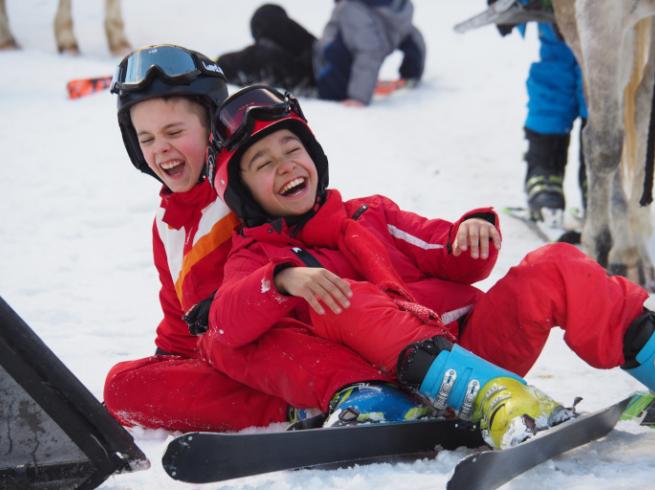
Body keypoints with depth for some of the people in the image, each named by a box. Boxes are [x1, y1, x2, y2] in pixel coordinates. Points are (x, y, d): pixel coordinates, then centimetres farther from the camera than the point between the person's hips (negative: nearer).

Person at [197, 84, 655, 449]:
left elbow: (454, 262, 20)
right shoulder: (253, 257, 16)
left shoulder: (372, 216, 27)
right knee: (349, 302, -33)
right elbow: (225, 326, -6)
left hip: (476, 344, 4)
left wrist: (473, 236, -4)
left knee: (555, 267, -14)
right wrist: (284, 280, -25)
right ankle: (495, 402, -54)